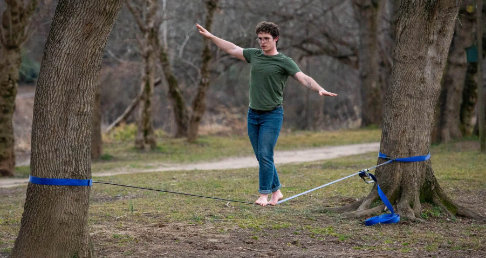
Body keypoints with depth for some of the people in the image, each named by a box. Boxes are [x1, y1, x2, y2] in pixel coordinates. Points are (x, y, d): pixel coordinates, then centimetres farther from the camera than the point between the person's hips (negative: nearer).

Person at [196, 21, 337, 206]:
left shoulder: (284, 62, -7)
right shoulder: (254, 55, 9)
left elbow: (303, 78, -18)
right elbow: (232, 49, 22)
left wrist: (319, 89, -36)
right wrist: (210, 36, 26)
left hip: (272, 115, -6)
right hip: (253, 114, 6)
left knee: (265, 155, -11)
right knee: (261, 156, 7)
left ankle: (264, 194, -2)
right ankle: (276, 191, 17)